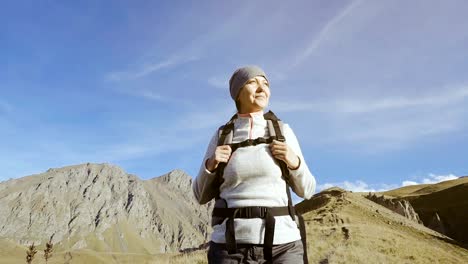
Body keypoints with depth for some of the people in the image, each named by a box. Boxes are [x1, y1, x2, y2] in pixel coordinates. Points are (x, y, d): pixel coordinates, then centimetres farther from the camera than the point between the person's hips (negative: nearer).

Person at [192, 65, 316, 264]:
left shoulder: (283, 132, 7)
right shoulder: (222, 136, 7)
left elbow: (306, 191, 11)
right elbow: (202, 195, 11)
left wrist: (294, 162, -9)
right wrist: (210, 164, -9)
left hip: (281, 247, 0)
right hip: (231, 248, 1)